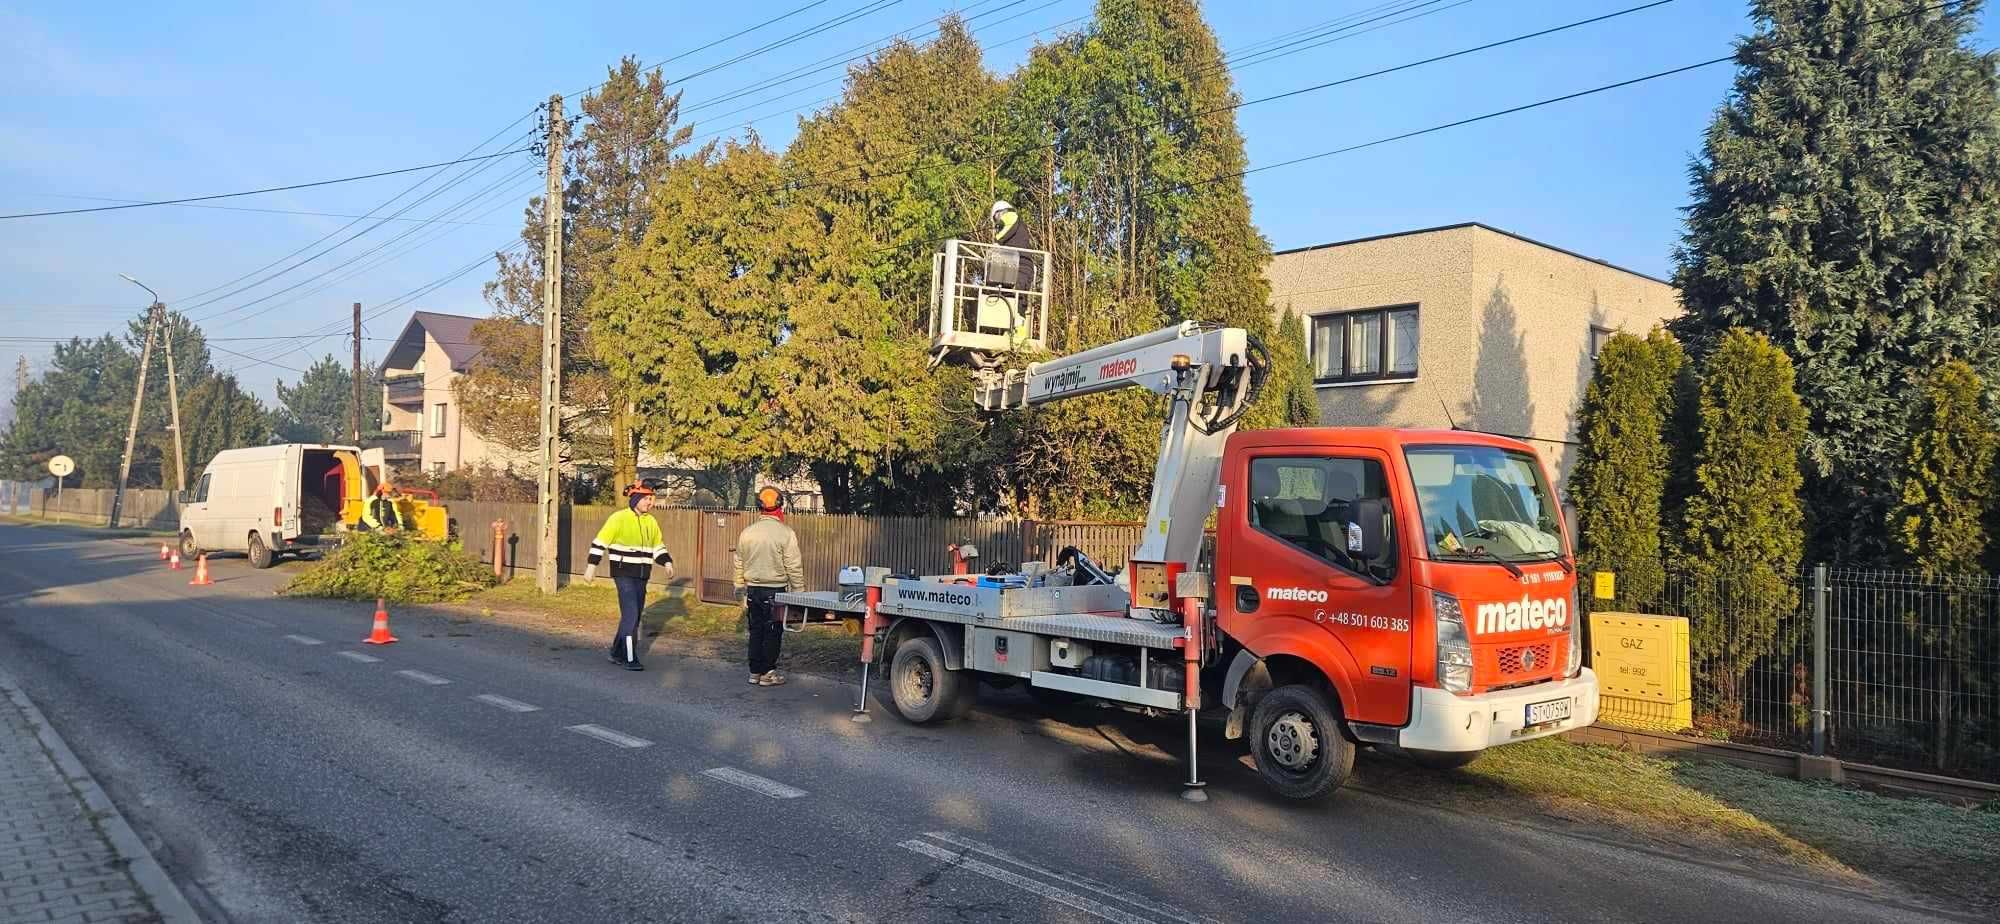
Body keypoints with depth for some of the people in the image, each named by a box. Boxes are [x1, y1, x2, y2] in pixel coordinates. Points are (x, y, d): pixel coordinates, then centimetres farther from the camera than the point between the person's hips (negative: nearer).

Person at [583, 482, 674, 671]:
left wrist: (667, 563, 3)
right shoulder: (619, 518, -11)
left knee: (634, 615, 11)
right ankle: (629, 658, -8)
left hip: (642, 575, 7)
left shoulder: (651, 522, 9)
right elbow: (600, 542, -9)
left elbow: (658, 547, 19)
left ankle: (617, 653, 24)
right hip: (624, 574, -7)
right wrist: (591, 567, -14)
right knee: (630, 614, -13)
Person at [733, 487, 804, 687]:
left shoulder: (747, 533, 3)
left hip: (753, 590, 4)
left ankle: (754, 672, 18)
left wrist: (741, 589, 20)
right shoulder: (785, 533, -12)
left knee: (756, 631, 13)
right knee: (773, 633, 5)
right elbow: (794, 567, -11)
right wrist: (798, 591, -2)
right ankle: (767, 674, 9)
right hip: (775, 591, -4)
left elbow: (739, 564, 11)